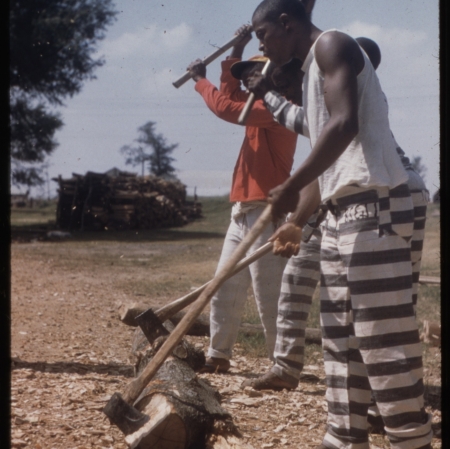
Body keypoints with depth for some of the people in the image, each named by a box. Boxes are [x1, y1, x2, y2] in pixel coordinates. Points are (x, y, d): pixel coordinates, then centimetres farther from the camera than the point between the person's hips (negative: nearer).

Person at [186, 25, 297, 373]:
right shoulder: (262, 109, 20)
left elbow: (226, 108, -16)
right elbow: (231, 96, 26)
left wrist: (201, 79, -2)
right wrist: (237, 51, 19)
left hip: (266, 214, -10)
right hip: (242, 212, 10)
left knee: (269, 297, -11)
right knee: (225, 290, 12)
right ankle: (218, 356, 20)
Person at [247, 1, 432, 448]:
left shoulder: (332, 46, -4)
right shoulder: (311, 71, 24)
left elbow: (345, 124, -20)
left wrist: (291, 187, -17)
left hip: (372, 203, -11)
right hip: (342, 210, 11)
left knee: (382, 333, -10)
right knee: (340, 335, 11)